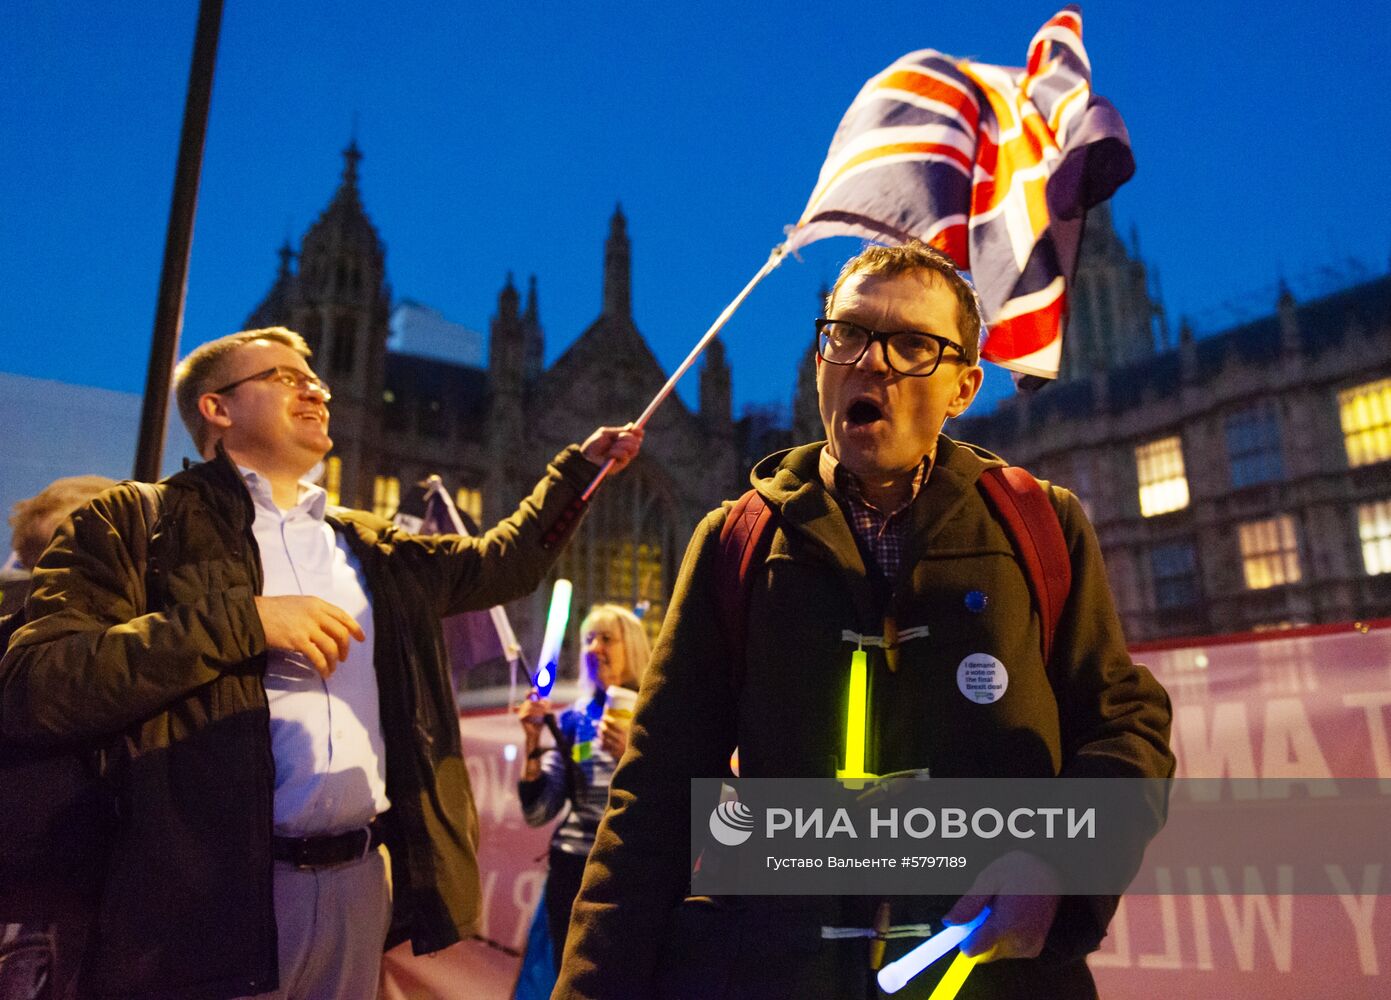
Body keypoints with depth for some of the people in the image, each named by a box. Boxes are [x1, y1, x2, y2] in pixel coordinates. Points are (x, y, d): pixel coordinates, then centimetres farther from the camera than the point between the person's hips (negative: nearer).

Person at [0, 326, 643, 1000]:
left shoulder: (371, 549, 15)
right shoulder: (135, 522, -1)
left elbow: (498, 565, 23)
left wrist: (578, 469, 18)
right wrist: (244, 618, -18)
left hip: (362, 877, 5)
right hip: (212, 890, -5)